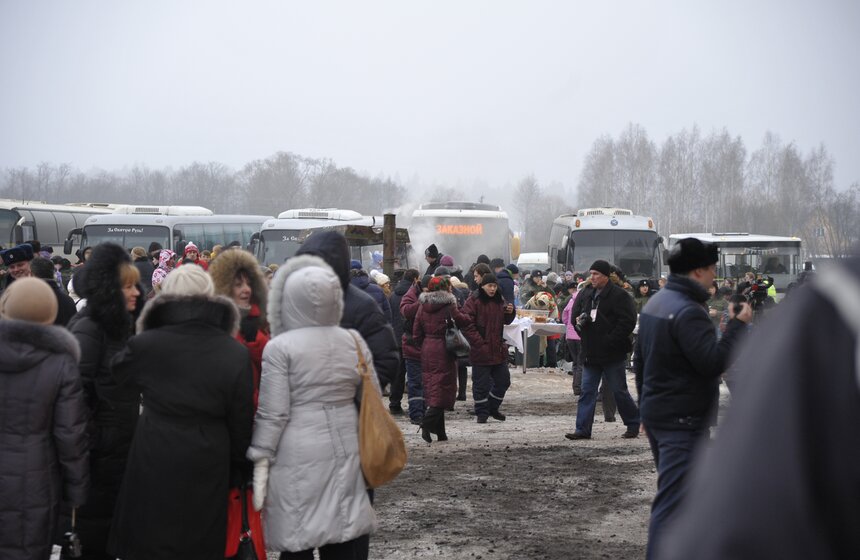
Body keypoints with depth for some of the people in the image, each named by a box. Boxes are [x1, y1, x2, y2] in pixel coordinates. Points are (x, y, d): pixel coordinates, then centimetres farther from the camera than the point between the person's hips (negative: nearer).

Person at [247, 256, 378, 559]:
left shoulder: (280, 347, -9)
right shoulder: (354, 341, 5)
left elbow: (272, 414, -10)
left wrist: (260, 464, -4)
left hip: (297, 457, -5)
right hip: (344, 451, 5)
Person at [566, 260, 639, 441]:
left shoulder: (619, 295, -10)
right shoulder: (585, 294, 10)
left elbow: (628, 322, -15)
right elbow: (575, 314, 22)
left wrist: (609, 340, -18)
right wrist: (579, 321, -3)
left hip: (612, 354, -6)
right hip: (590, 353, 6)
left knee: (619, 390, 2)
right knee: (587, 391, 4)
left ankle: (634, 424, 19)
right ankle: (583, 429, 5)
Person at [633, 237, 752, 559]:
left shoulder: (655, 303, 12)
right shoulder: (688, 312, -20)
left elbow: (640, 361, 19)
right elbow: (714, 362, -27)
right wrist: (738, 326, -16)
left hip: (657, 411, 10)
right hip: (683, 420, -10)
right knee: (673, 499, -13)